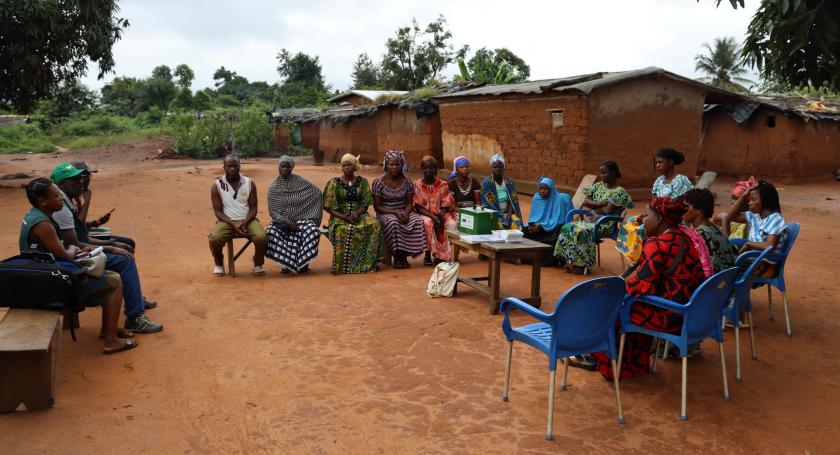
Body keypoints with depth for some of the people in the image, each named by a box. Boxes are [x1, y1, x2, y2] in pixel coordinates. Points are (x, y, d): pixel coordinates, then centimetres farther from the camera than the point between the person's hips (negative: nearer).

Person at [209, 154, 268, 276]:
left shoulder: (250, 183, 4)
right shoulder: (217, 185, 0)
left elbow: (253, 208, 3)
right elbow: (218, 211, -2)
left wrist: (245, 222, -16)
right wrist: (233, 224, -18)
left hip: (247, 220, 1)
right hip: (226, 221, -1)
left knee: (262, 237, -28)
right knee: (215, 239, -31)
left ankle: (258, 263, 3)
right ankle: (218, 263, 3)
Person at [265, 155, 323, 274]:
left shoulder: (300, 181, 1)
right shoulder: (273, 188, 2)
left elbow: (318, 193, 2)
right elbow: (272, 211, -2)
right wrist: (288, 222, -17)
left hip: (301, 218, 0)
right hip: (282, 220, 1)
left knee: (313, 231, -31)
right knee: (271, 233, -31)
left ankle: (303, 262, -9)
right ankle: (286, 262, -9)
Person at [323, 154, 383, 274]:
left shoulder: (362, 182, 9)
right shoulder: (334, 183, 3)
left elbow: (366, 203, 6)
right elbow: (329, 206, -1)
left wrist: (357, 214, -15)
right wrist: (343, 217, -17)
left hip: (359, 214, 2)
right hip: (340, 216, -2)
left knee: (374, 225, -28)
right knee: (342, 229, -37)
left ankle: (370, 262, -21)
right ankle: (340, 265, -26)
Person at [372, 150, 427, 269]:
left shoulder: (406, 181, 4)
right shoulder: (378, 182, -5)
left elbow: (410, 202, 6)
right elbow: (377, 206, -6)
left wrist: (406, 213, -17)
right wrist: (395, 212, -19)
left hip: (403, 212, 3)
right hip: (385, 213, -3)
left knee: (417, 220, -28)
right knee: (392, 222, -37)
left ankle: (404, 255, -18)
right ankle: (397, 256, -20)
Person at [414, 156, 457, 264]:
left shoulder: (443, 185, 5)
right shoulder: (417, 185, -1)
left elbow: (445, 206, 1)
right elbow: (418, 207, -5)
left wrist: (440, 217, -21)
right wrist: (432, 216, -20)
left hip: (440, 214, 2)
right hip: (424, 214, -2)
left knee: (452, 223, -29)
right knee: (428, 223, -37)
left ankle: (442, 254, -17)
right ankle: (428, 254, -24)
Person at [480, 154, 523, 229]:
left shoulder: (509, 182, 7)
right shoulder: (486, 183, -6)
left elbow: (513, 201, 3)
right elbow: (489, 204, -9)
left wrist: (509, 215, -14)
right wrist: (502, 218, -16)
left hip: (508, 212, 3)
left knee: (517, 224, -26)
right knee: (501, 225, -33)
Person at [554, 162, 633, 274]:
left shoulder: (619, 192, -5)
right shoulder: (598, 186, 15)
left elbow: (608, 210, -15)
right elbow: (586, 202, 6)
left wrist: (592, 210, -3)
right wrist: (601, 204, -9)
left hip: (606, 224, -7)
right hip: (591, 221, 7)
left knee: (582, 231, -33)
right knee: (567, 227, -18)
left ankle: (582, 264, -24)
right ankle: (570, 261, -20)